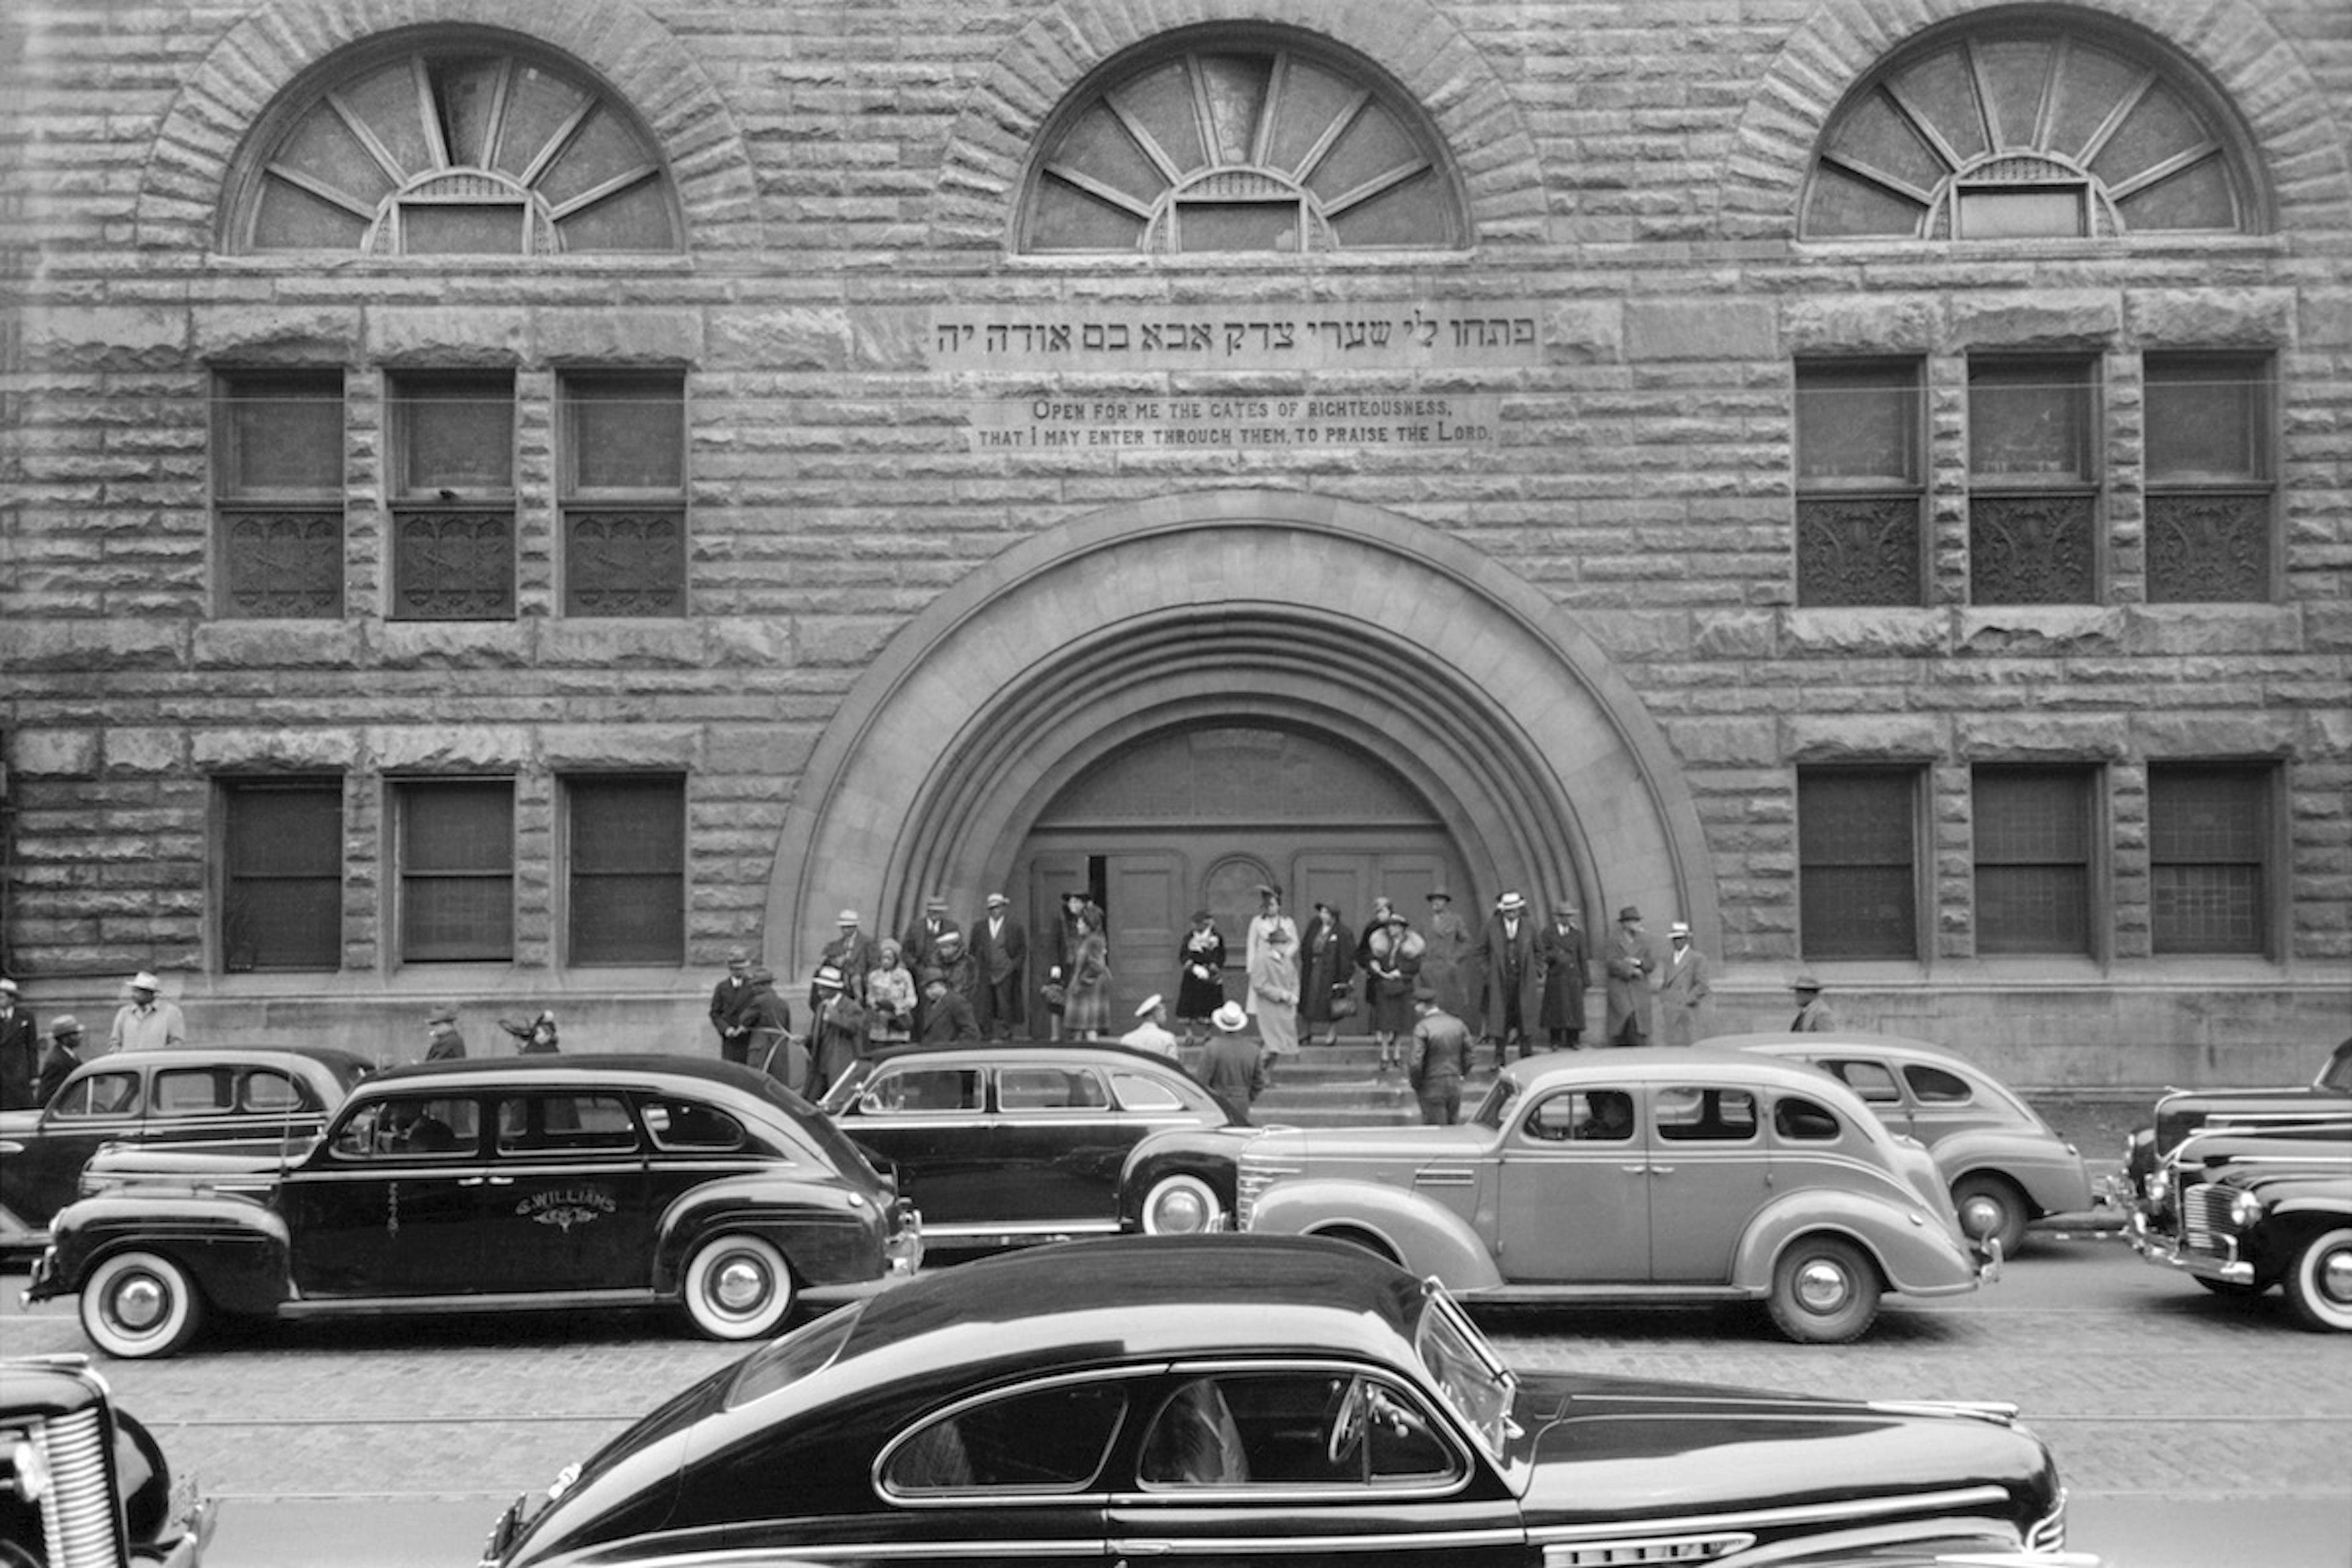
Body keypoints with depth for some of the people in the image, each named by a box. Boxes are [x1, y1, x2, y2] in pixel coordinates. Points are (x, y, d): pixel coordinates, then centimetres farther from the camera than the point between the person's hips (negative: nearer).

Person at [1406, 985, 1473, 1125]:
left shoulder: (1422, 1028, -16)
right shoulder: (1458, 1024, 2)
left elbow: (1415, 1063, -19)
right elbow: (1468, 1058, 6)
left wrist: (1416, 1086, -3)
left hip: (1432, 1089, -6)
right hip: (1455, 1087, 6)